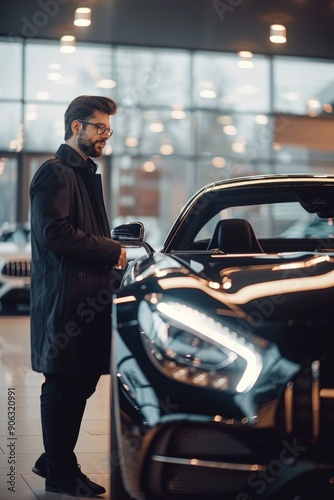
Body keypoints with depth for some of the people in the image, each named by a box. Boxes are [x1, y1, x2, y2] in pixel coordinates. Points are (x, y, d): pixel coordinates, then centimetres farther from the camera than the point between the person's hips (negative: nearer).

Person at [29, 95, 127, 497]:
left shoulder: (86, 174, 22)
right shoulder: (55, 173, -9)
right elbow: (55, 234, -21)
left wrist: (114, 247, 8)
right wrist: (113, 252, -14)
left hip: (88, 297, 10)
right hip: (65, 298, -10)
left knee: (79, 382, 13)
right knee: (64, 385, -1)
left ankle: (54, 460, 26)